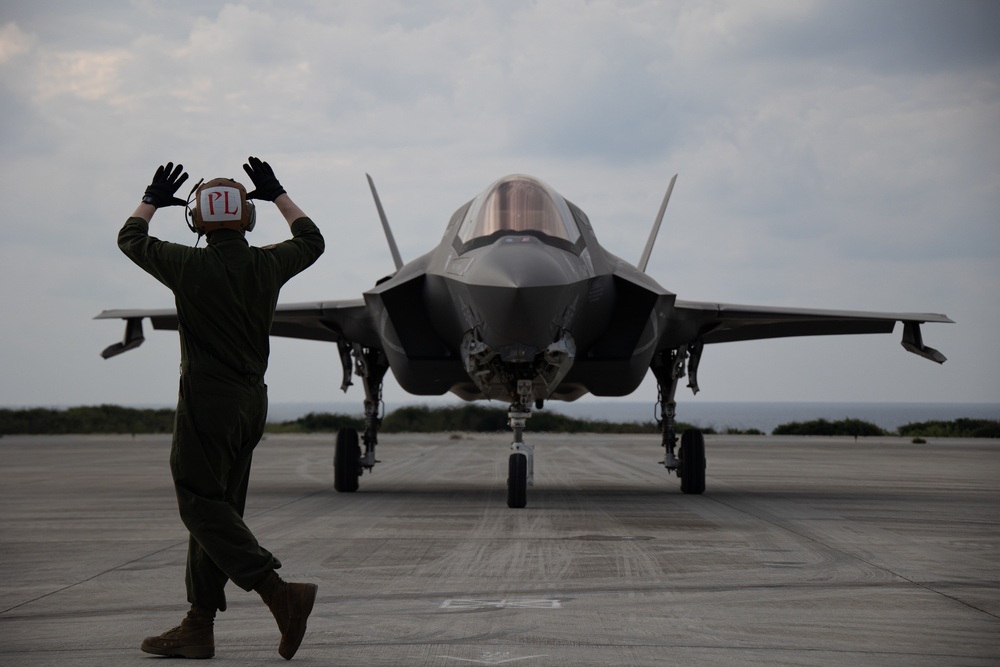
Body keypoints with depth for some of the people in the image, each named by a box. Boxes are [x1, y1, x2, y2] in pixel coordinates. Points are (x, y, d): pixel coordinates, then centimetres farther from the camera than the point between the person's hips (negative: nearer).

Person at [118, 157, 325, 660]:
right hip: (252, 399, 6)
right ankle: (199, 628, 10)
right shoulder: (267, 265, 1)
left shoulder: (189, 267, -11)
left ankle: (280, 593, -17)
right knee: (218, 510, 9)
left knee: (201, 506, -4)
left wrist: (153, 200, 25)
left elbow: (131, 240, 8)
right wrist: (277, 194, 33)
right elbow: (311, 241, 24)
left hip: (207, 401, -6)